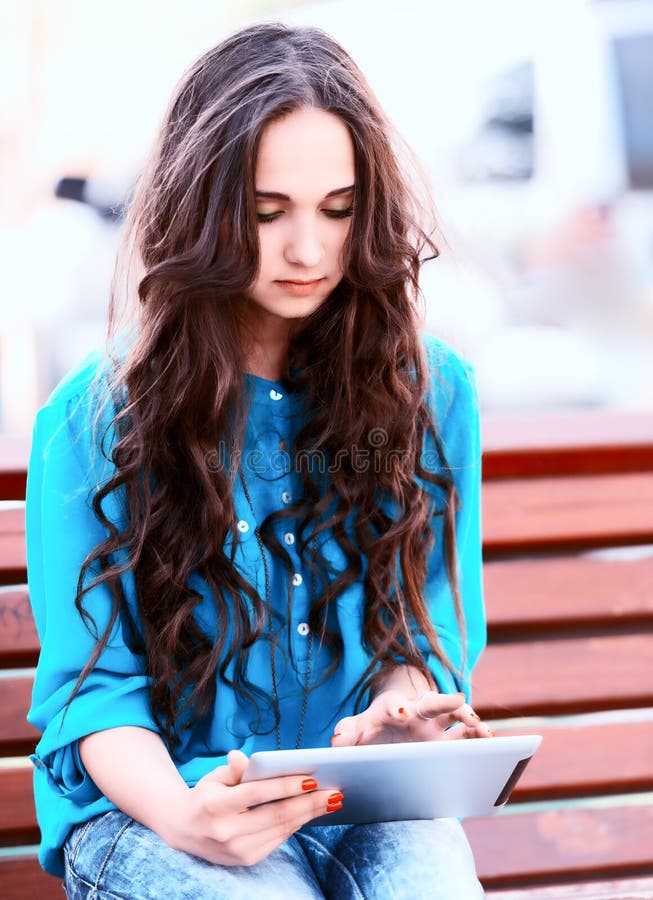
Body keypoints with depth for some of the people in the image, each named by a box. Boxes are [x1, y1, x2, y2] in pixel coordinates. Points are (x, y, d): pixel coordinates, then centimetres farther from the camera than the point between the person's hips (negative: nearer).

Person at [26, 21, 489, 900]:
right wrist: (180, 815, -24)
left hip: (366, 804, 2)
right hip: (147, 801, -1)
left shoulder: (432, 394, 6)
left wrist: (392, 725, -16)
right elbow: (92, 682, -2)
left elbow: (427, 637, 9)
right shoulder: (90, 421, -1)